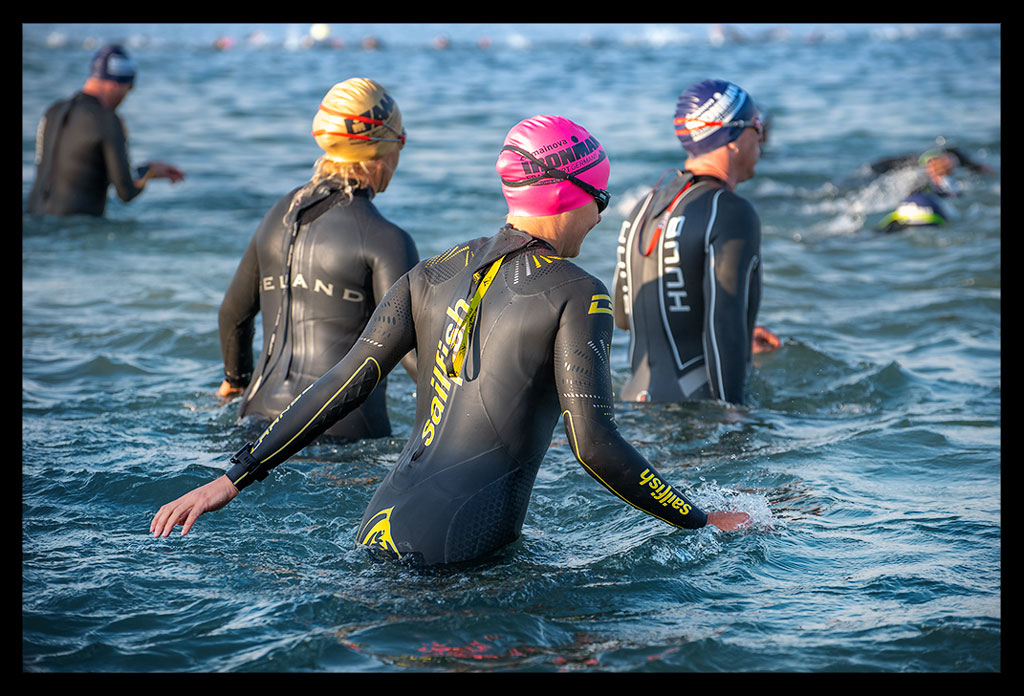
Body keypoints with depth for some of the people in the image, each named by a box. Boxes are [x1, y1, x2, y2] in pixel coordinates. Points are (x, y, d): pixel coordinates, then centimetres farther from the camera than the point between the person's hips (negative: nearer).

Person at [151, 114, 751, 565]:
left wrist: (233, 480, 13)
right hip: (465, 540, -7)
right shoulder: (576, 295, -3)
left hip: (382, 523, 7)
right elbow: (594, 445, -10)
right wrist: (702, 522, 0)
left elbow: (344, 386, 10)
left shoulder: (432, 277, 15)